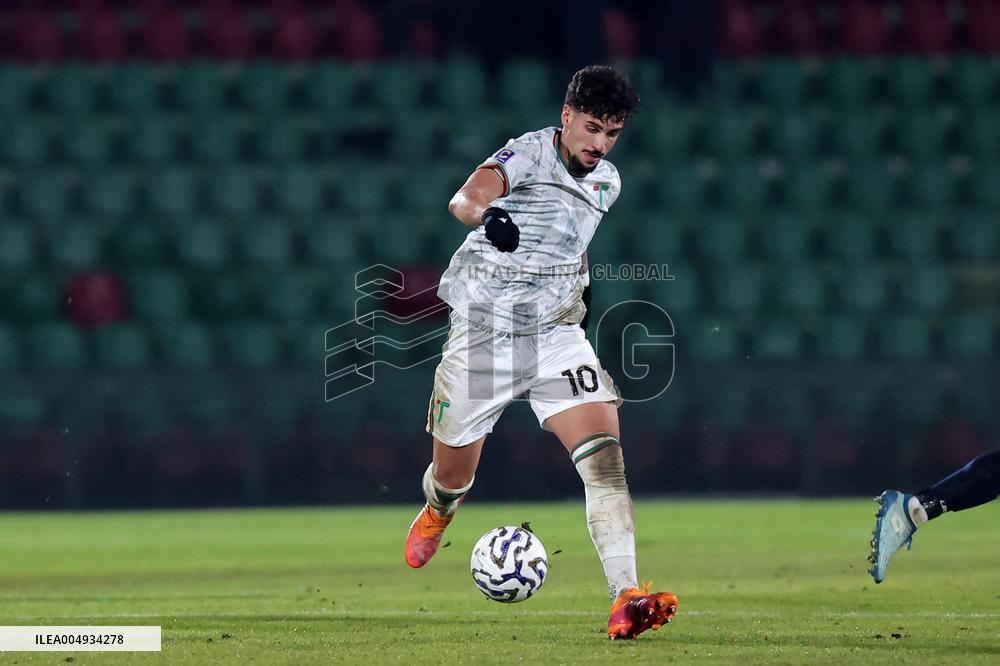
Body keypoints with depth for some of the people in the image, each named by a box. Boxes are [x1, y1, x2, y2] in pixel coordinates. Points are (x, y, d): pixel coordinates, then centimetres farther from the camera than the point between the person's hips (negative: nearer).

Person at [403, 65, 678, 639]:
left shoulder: (606, 182, 8)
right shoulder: (531, 152, -14)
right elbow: (465, 198, -34)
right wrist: (485, 214, -54)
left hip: (556, 335, 4)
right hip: (483, 331, -4)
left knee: (605, 452, -20)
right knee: (453, 473, 10)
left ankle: (626, 598, -28)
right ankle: (437, 514, 50)